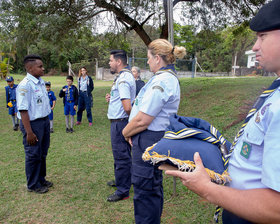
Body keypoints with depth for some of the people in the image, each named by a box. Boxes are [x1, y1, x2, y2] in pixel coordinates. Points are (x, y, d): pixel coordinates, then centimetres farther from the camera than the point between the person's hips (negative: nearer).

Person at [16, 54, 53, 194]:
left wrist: (47, 120, 15)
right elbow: (23, 110, -22)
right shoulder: (25, 85, -20)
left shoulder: (41, 82, 6)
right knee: (33, 156, 7)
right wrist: (29, 132, -22)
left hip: (45, 121, 8)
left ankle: (41, 179, 40)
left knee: (42, 153, 21)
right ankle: (33, 185, 27)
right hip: (33, 123, -8)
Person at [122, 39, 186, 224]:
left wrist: (126, 132, -4)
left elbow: (142, 120, -24)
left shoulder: (161, 81, -21)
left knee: (144, 189, 2)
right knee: (154, 185, 23)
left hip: (149, 139, -11)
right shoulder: (171, 78, 13)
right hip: (158, 137, 11)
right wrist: (132, 132, 9)